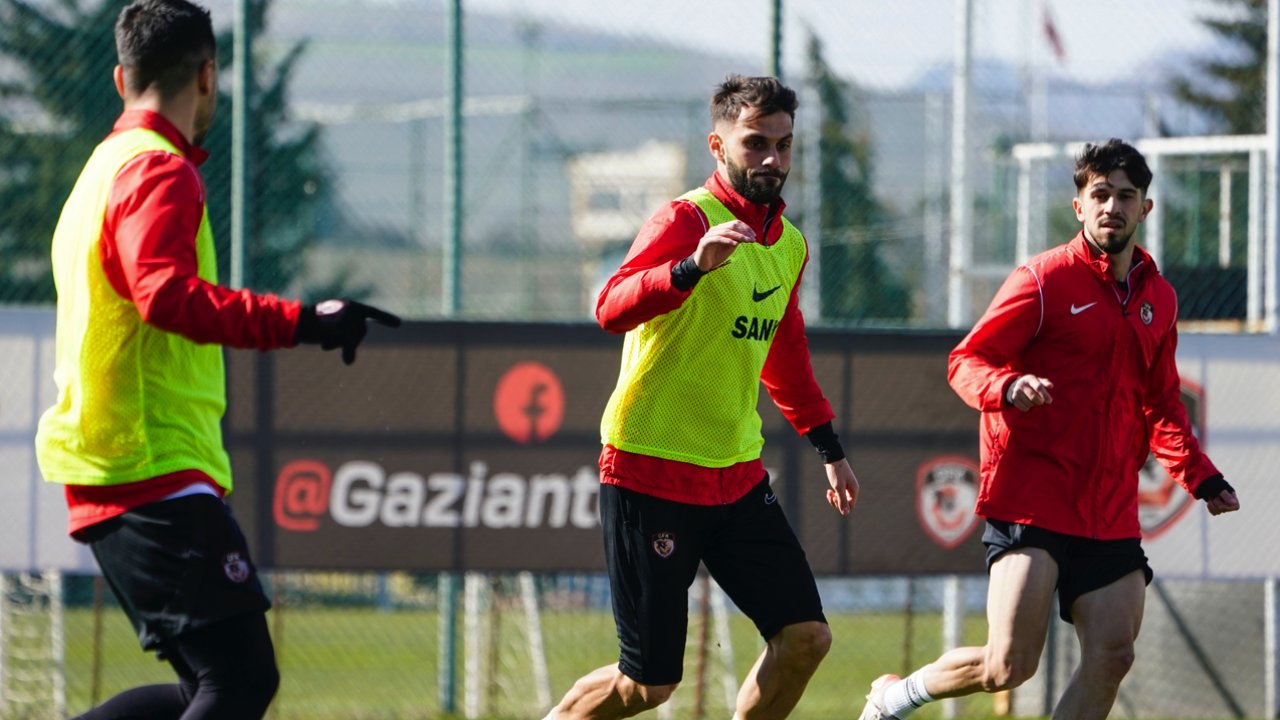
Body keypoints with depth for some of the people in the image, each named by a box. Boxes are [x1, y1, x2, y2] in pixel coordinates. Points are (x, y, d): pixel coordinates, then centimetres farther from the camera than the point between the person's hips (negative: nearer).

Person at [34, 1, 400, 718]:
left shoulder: (106, 169, 20)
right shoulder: (159, 172, -10)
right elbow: (167, 295, -27)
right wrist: (301, 322, -30)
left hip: (111, 481, 10)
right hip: (155, 473, -10)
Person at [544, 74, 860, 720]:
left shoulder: (789, 244, 12)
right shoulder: (687, 220, -13)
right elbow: (612, 309, -31)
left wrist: (827, 447, 32)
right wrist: (694, 265, -47)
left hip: (737, 476, 7)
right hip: (651, 471, -7)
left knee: (804, 637, -4)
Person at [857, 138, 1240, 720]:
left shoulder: (1158, 299, 14)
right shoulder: (1045, 279, -6)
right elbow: (965, 362, -6)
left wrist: (1201, 478, 12)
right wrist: (1008, 387, -28)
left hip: (1111, 513, 6)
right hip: (1030, 502, -6)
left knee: (1112, 656, -6)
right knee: (1009, 667, -15)